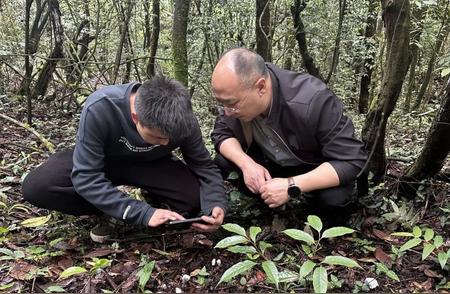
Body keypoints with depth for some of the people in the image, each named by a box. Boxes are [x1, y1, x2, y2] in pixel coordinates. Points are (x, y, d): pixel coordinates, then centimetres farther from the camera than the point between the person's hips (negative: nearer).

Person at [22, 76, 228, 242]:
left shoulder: (182, 118, -27)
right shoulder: (99, 108, -37)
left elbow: (204, 166, -15)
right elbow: (86, 177, -35)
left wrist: (215, 204, -35)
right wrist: (142, 213, -40)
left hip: (148, 165, 1)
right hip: (98, 160, -1)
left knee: (194, 198, -25)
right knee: (36, 187, -28)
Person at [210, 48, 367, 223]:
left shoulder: (313, 101, -37)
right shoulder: (235, 94, -22)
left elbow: (352, 160, -33)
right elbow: (221, 134, -10)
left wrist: (292, 186, -41)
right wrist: (247, 164, -31)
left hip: (317, 168, -4)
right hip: (270, 162, 4)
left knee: (334, 198, -35)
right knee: (222, 163, -18)